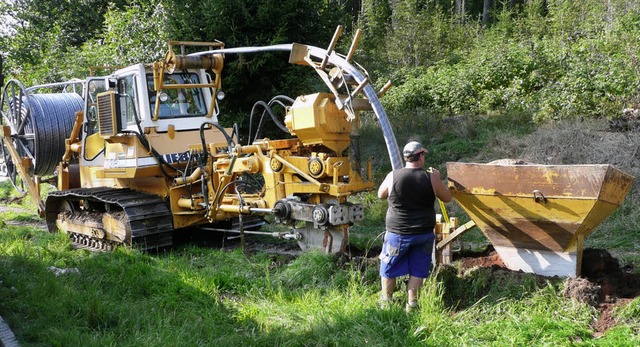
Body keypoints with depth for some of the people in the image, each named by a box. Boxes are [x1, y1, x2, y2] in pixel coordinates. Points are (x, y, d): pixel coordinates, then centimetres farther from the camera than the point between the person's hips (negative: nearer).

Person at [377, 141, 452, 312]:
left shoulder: (393, 176, -10)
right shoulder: (431, 178, -9)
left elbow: (380, 195, 9)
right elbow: (447, 198, 6)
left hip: (397, 233, 0)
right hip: (424, 234, 1)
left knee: (388, 268, 17)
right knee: (417, 271, 13)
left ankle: (386, 301, 30)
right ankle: (411, 304, 18)